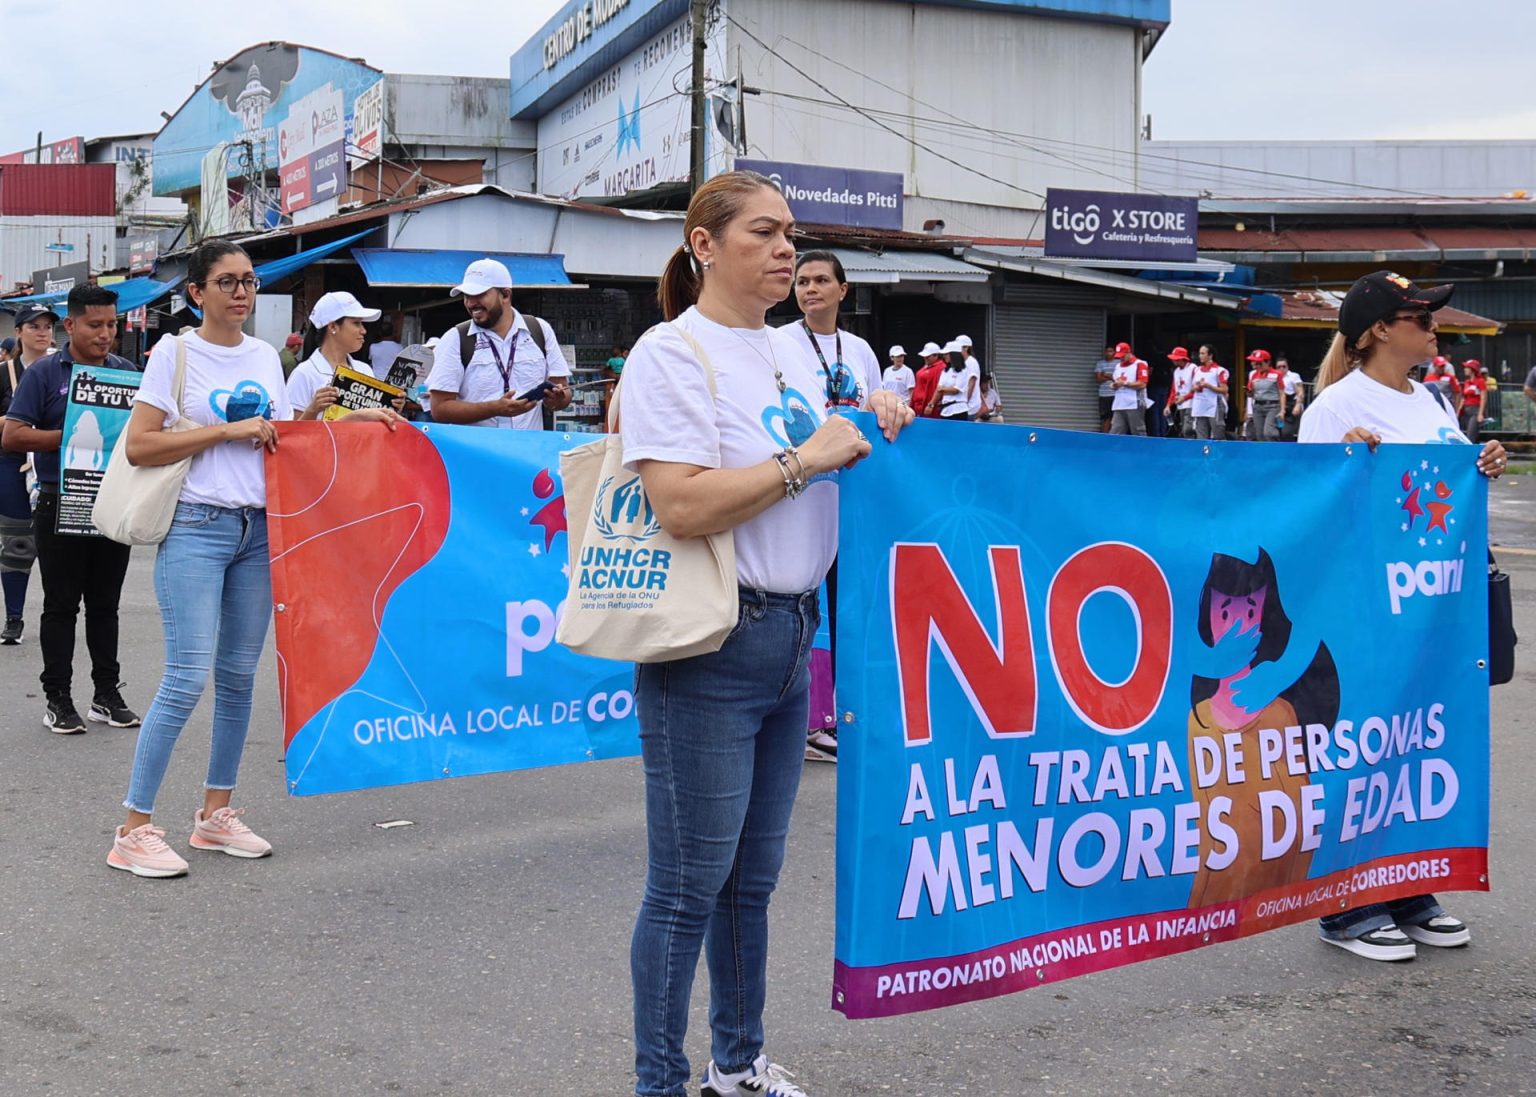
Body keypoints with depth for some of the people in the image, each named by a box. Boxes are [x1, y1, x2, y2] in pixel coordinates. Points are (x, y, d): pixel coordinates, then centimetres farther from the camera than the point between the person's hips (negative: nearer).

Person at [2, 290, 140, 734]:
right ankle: (58, 699, 11)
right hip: (60, 505, -3)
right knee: (61, 605, 4)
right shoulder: (44, 373, -3)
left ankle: (107, 694, 19)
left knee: (105, 604, 11)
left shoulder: (127, 372, 8)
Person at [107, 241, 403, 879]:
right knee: (188, 677, -11)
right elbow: (138, 446, -9)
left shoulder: (265, 356, 13)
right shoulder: (175, 352, -3)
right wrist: (227, 429, -13)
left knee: (239, 676, 9)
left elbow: (287, 440, 18)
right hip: (196, 527, -5)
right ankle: (133, 831, -2)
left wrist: (350, 420, 7)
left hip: (258, 528, 6)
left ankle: (215, 814, 21)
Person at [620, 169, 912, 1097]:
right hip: (709, 648, -8)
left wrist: (868, 417, 9)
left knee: (754, 874, 18)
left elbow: (825, 448, 29)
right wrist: (806, 459, -16)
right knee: (690, 887, 0)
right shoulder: (672, 353, -11)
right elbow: (684, 508, -22)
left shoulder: (794, 348, 14)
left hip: (792, 636, 8)